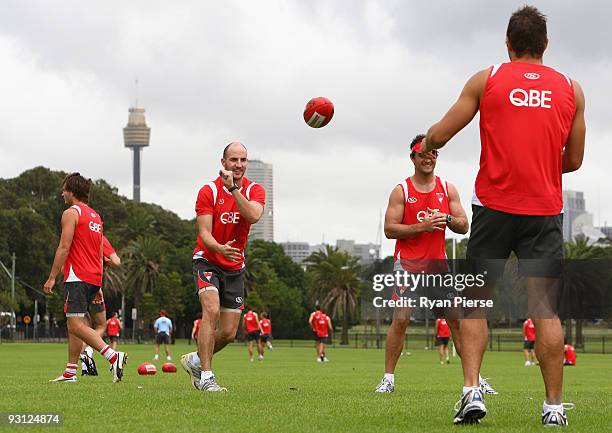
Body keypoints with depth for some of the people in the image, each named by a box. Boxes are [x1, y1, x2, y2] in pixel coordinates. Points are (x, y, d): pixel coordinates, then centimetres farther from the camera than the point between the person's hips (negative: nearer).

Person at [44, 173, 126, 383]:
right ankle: (70, 372, 13)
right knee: (73, 324, 14)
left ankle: (112, 356, -29)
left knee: (76, 324, -14)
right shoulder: (96, 216, 20)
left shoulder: (71, 213, -6)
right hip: (94, 278, 9)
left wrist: (52, 277, -10)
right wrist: (98, 286, 23)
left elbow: (64, 248, -13)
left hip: (77, 277, -9)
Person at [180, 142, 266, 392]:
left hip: (235, 268, 4)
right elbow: (204, 233, -16)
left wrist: (233, 188, -31)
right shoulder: (208, 191, -10)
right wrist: (219, 248, -37)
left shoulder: (255, 191, -2)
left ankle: (195, 360, 30)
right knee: (212, 310, -28)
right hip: (207, 261, -4)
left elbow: (253, 216, -24)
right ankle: (206, 377, -24)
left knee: (228, 333, 3)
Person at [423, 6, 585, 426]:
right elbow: (574, 160, 13)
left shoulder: (487, 80, 2)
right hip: (545, 209, 1)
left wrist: (427, 144, 26)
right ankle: (554, 406, -1)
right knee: (546, 308, 1)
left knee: (475, 303, 8)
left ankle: (472, 391, -6)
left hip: (494, 206, -1)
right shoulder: (571, 88, 8)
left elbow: (438, 136, 3)